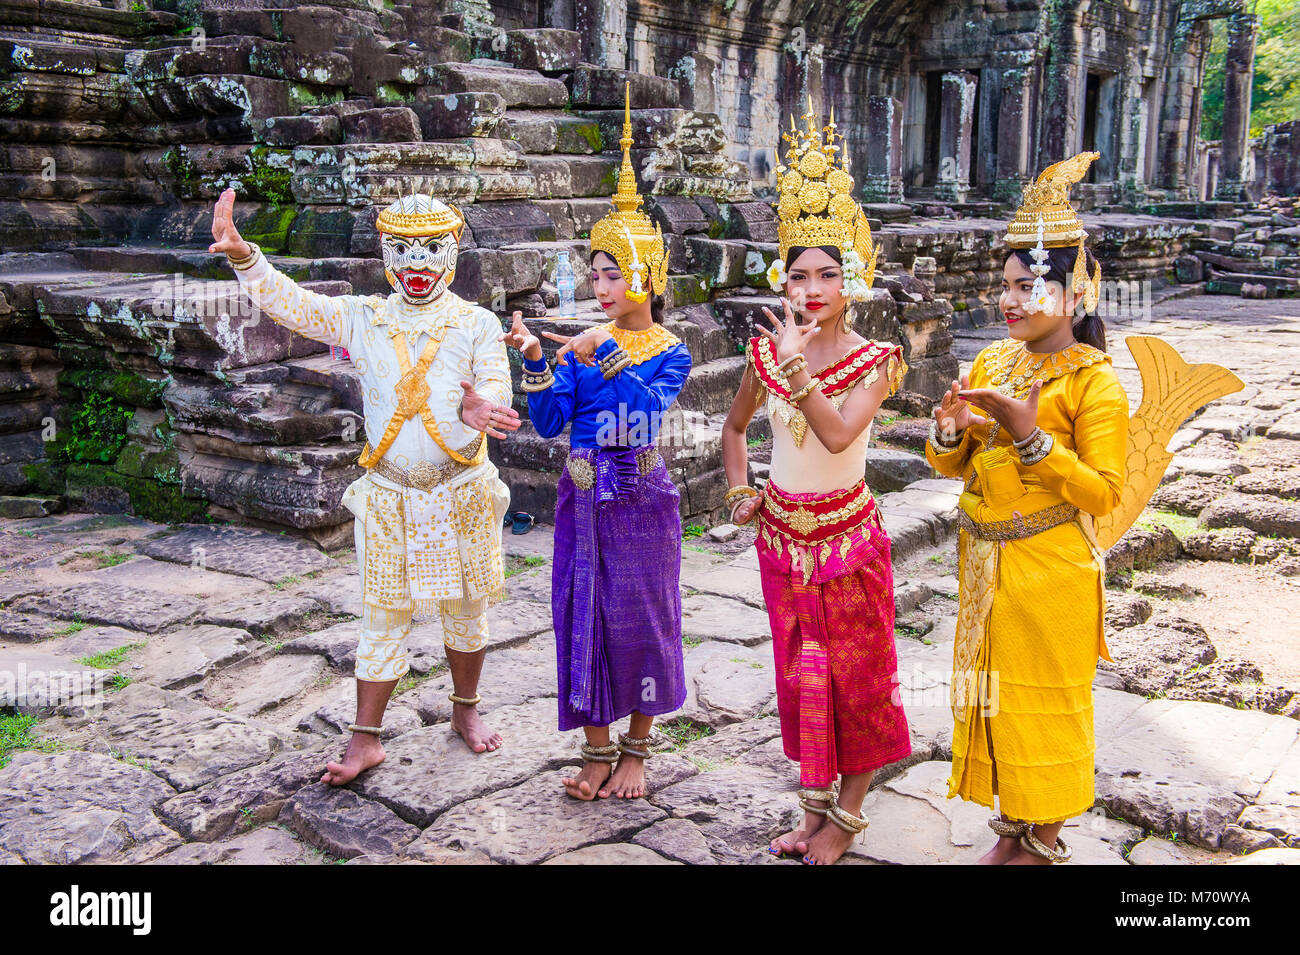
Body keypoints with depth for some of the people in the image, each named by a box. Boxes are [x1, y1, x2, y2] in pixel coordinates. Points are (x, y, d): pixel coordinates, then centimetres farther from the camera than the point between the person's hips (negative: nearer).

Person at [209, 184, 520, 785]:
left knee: (466, 609, 13)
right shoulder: (362, 318, 3)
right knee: (383, 618, 4)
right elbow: (287, 302, -2)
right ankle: (365, 738, 15)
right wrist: (242, 256, -19)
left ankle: (465, 711, 34)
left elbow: (497, 395, -12)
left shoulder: (477, 324, -1)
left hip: (463, 493, 0)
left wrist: (476, 409, -37)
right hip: (389, 497, 0)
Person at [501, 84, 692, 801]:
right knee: (583, 616, 7)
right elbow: (548, 423, -3)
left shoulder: (670, 352, -3)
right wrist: (534, 360, -14)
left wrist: (606, 358, -24)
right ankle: (597, 750, 21)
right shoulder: (581, 345, 6)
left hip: (639, 498, -4)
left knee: (639, 617, 6)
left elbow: (647, 409, -22)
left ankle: (635, 750, 23)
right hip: (582, 495, 4)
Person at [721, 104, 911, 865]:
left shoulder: (874, 360, -11)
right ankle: (815, 806, 29)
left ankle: (848, 813, 23)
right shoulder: (766, 352, 1)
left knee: (855, 673, 7)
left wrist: (796, 366, -30)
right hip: (784, 534, 4)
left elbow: (837, 434, -29)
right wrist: (740, 492, 8)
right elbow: (736, 427, 18)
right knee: (801, 673, 13)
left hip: (847, 534, -4)